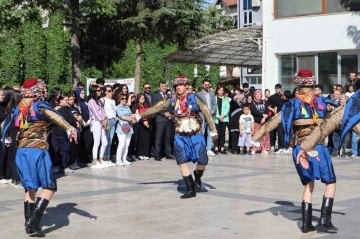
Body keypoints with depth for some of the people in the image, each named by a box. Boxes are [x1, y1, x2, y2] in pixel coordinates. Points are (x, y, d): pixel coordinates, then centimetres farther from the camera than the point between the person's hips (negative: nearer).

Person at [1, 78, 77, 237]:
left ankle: (29, 223, 15)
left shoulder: (17, 109, 13)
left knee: (30, 188, 16)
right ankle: (34, 221, -15)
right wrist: (69, 129, -40)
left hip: (21, 152, 7)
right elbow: (55, 117, -25)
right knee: (49, 187, -2)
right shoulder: (40, 106, -5)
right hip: (37, 151, -7)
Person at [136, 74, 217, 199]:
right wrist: (139, 116, 1)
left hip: (196, 135, -2)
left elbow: (206, 112, -8)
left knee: (203, 161, -10)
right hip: (180, 136, 2)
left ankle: (197, 176, 25)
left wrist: (213, 130, -13)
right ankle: (191, 189, 1)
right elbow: (155, 109, 4)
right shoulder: (171, 101, 3)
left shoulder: (194, 98, -6)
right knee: (181, 161, -9)